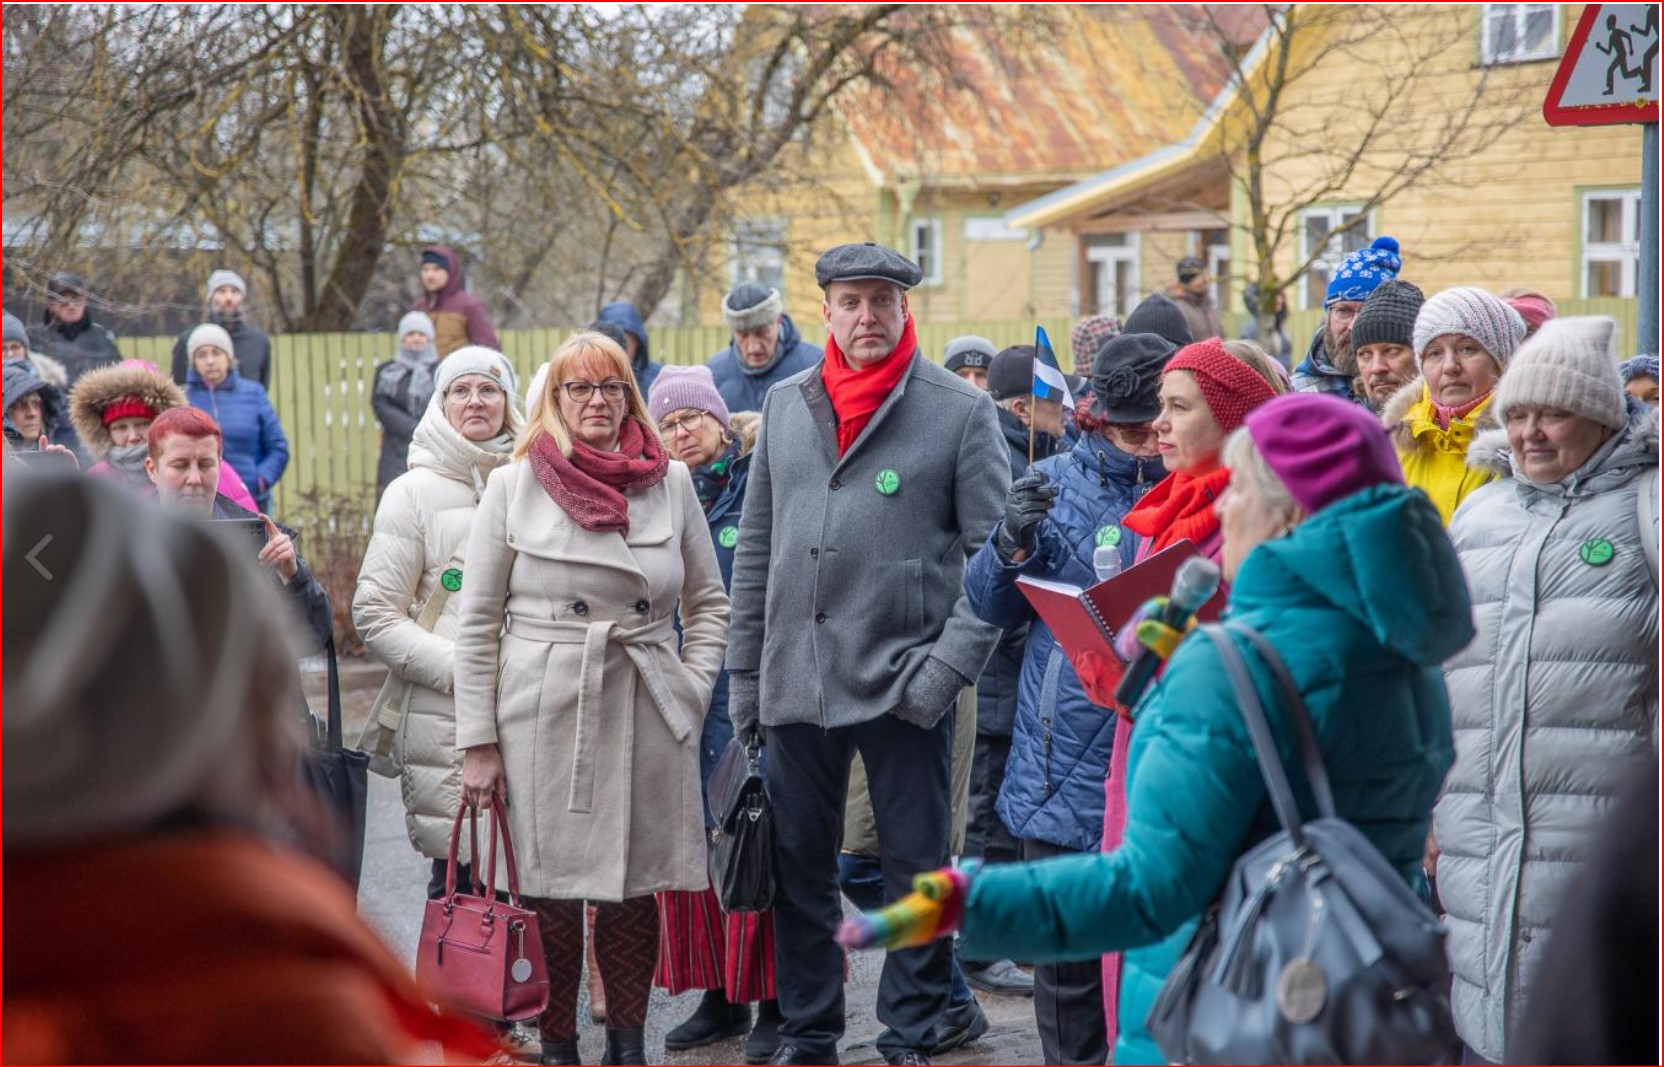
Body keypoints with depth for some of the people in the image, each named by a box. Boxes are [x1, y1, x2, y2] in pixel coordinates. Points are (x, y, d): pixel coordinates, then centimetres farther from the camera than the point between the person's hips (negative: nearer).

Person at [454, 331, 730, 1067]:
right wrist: (478, 743, -2)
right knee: (549, 892, 0)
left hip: (647, 723, 2)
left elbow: (709, 602, 16)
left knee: (634, 891, 6)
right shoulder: (513, 487, 3)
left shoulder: (671, 482, 8)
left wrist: (693, 692, 4)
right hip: (544, 721, -2)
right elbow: (477, 624, 2)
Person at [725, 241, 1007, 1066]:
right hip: (795, 682, 4)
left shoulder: (962, 410, -2)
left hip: (902, 681, -4)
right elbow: (756, 549, 14)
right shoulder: (785, 405, 11)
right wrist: (744, 675, 11)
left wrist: (949, 664, -14)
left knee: (916, 873, 4)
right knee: (799, 871, 12)